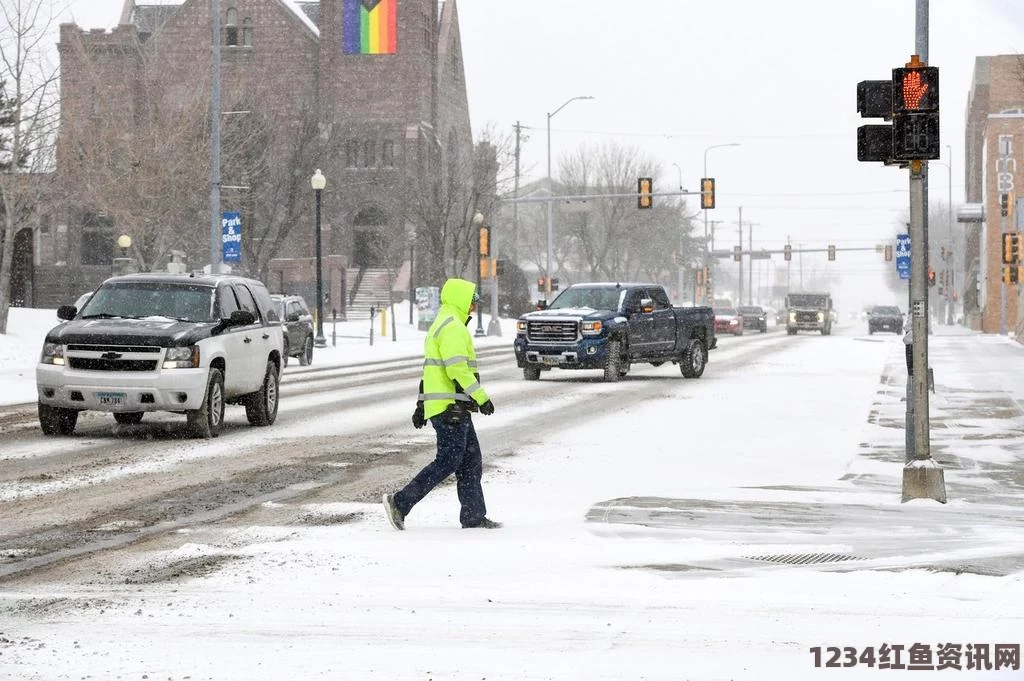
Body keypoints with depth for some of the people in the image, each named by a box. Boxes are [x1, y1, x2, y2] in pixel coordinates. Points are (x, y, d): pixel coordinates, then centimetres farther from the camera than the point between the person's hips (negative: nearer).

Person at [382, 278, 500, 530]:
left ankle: (474, 516, 11)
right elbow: (457, 368, -22)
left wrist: (421, 406, 25)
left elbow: (431, 367, 24)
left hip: (455, 409, 11)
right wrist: (481, 397, -19)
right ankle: (400, 502, -10)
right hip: (451, 408, -11)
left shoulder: (441, 325, 22)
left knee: (471, 460, 10)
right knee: (448, 461, -11)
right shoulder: (452, 327, -13)